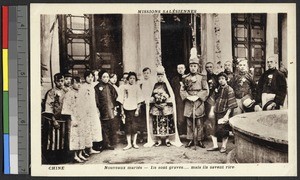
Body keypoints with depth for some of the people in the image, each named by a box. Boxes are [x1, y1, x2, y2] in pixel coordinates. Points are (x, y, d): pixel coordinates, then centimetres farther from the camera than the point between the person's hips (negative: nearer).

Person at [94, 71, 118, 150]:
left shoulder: (110, 87, 11)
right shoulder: (97, 87, -3)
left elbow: (115, 97, 16)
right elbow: (96, 100, -6)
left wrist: (114, 106, 8)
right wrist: (98, 109, -11)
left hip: (111, 111, 4)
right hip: (103, 111, -4)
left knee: (113, 127, 3)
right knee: (105, 128, 1)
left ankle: (112, 143, 11)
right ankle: (106, 144, 7)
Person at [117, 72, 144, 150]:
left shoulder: (137, 87, 3)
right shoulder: (123, 87, 4)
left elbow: (139, 100, 2)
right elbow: (121, 100, 6)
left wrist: (137, 110, -6)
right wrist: (122, 111, 3)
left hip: (134, 108, 0)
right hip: (126, 109, 0)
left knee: (134, 126, 1)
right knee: (128, 127, 3)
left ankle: (134, 143, 12)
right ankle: (129, 144, 8)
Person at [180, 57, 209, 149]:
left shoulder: (202, 78, 3)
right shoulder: (186, 78, 8)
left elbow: (206, 90, -1)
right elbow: (182, 90, 7)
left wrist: (197, 96, -12)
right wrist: (188, 96, -10)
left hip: (199, 102, -2)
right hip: (188, 103, 2)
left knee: (199, 123, 0)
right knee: (189, 123, 5)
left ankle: (200, 140, 9)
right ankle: (191, 140, 13)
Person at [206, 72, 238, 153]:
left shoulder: (229, 90, -10)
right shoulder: (217, 89, 9)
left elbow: (231, 105, -13)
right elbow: (213, 101, 16)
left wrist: (227, 115, -17)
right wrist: (212, 111, 7)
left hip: (224, 113, -6)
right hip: (217, 113, 6)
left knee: (224, 130, 1)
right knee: (213, 129, 5)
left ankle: (223, 146, 15)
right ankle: (215, 145, 15)